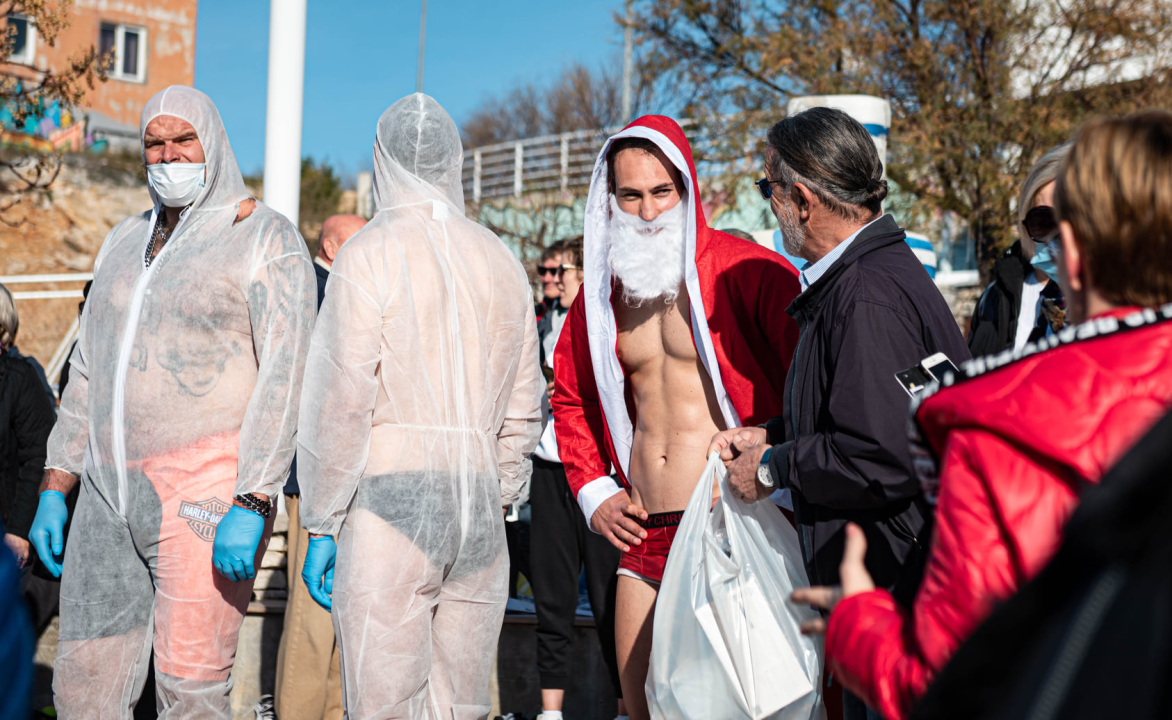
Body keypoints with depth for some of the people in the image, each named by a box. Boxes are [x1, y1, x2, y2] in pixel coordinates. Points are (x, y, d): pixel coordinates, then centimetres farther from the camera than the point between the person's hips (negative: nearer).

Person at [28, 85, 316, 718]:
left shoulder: (266, 240, -3)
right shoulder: (125, 240, 18)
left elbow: (283, 378, -11)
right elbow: (89, 370, 21)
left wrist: (251, 507, -19)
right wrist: (55, 487, 14)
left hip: (207, 493, -6)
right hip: (109, 493, 6)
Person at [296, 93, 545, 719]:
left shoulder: (371, 252, -4)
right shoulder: (501, 261, 13)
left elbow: (344, 402, -9)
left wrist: (322, 525, -3)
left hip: (389, 499, -5)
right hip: (478, 502, 6)